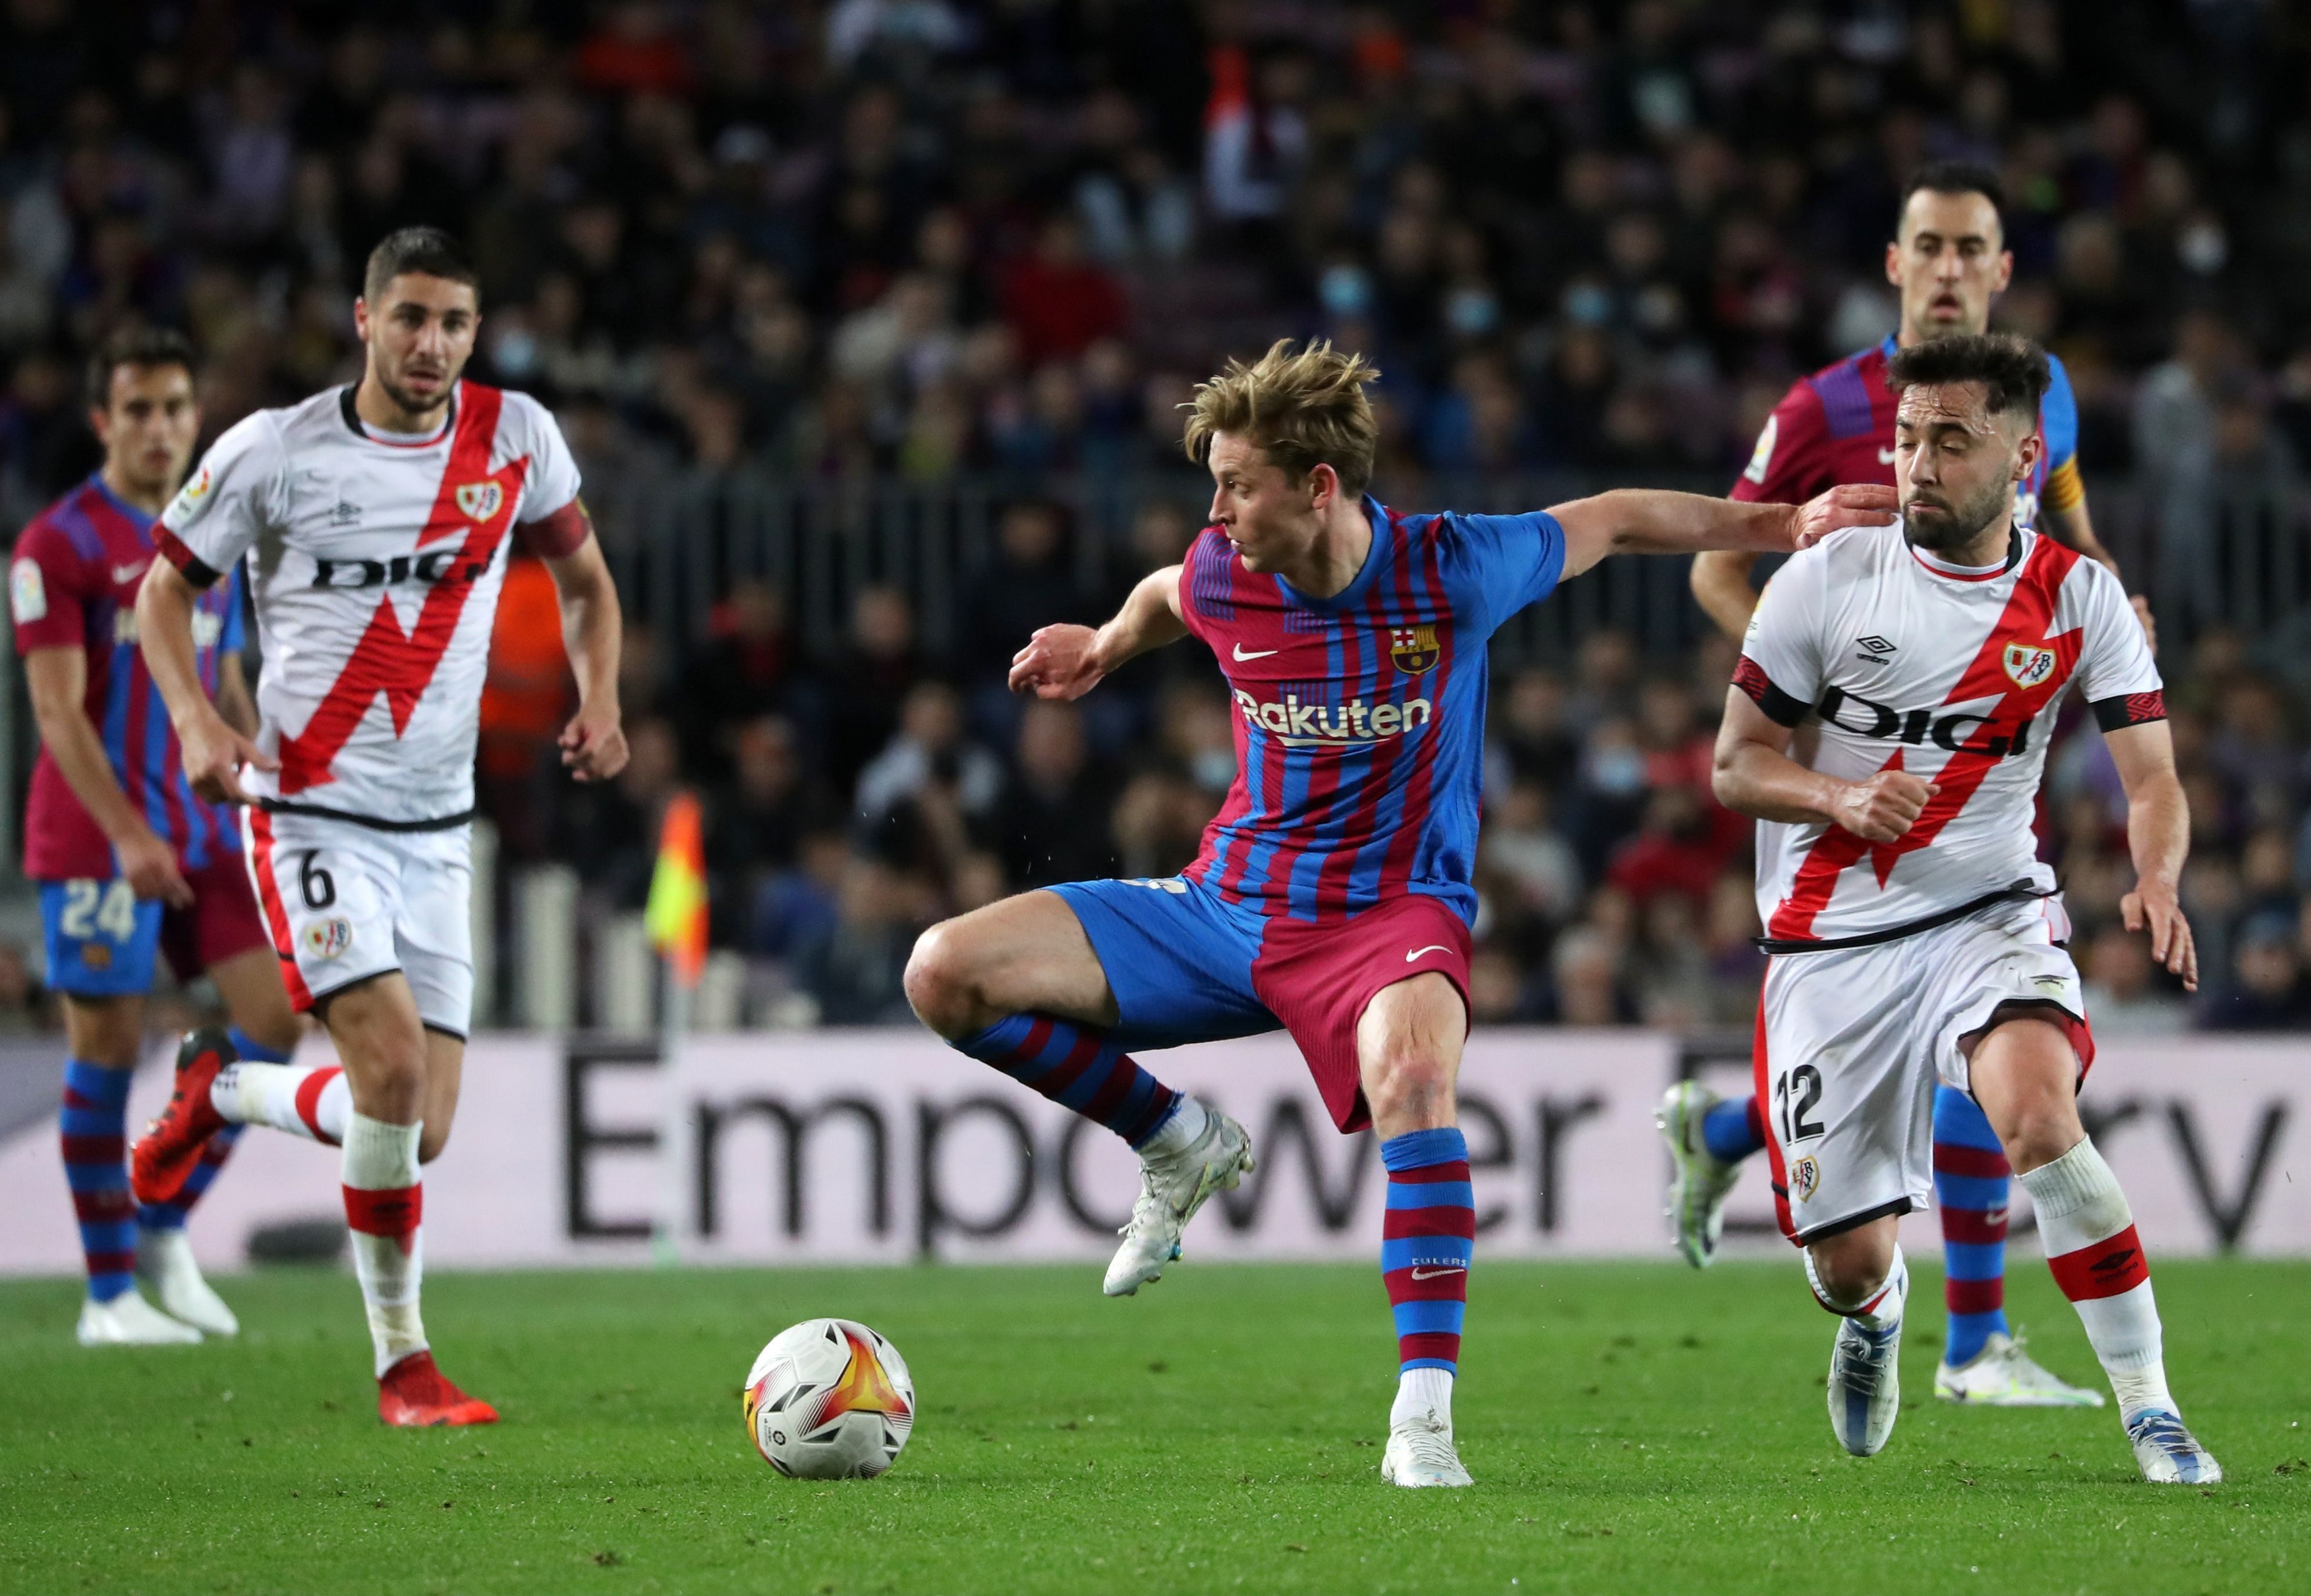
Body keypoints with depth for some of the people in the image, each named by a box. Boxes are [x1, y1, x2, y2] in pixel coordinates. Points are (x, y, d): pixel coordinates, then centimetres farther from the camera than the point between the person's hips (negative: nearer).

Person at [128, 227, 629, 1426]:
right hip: (311, 817, -4)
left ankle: (221, 1093, 34)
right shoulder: (274, 452, -7)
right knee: (395, 1065, -22)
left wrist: (599, 700, -1)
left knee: (420, 1133, 2)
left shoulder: (514, 437, 1)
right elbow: (165, 586, 4)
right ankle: (402, 1362, -4)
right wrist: (195, 719, -13)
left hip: (435, 831, 4)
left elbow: (581, 574, 17)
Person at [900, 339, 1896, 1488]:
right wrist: (1103, 648, 41)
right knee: (946, 973, -10)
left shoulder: (1452, 571, -14)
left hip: (1392, 913, -4)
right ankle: (1177, 1146, 10)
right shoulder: (1222, 580, -5)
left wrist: (1781, 525, 13)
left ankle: (1424, 1420, -37)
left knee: (1413, 1075, -40)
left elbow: (1616, 522, 4)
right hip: (1227, 905, 4)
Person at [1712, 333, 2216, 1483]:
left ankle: (2151, 1416, -22)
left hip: (1990, 914, -1)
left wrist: (2156, 880, -27)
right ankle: (1873, 1312, 43)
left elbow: (2151, 776, -4)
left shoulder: (2077, 598, -2)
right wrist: (1842, 799, -21)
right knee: (1848, 1257, 1)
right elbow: (1735, 764, 0)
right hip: (1831, 943, 1)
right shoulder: (1828, 579, -4)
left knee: (2039, 1119, -32)